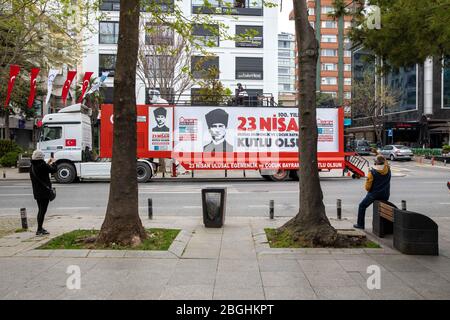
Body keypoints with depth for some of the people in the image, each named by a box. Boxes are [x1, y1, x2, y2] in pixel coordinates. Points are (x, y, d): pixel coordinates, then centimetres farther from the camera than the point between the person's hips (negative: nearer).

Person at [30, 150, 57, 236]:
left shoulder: (32, 166, 7)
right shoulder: (42, 165, -18)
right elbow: (53, 170, -10)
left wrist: (48, 163, 22)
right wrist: (52, 163, 8)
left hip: (36, 192, 8)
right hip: (44, 191, -8)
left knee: (41, 210, 19)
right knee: (43, 210, -3)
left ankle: (40, 228, 27)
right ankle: (39, 230, -1)